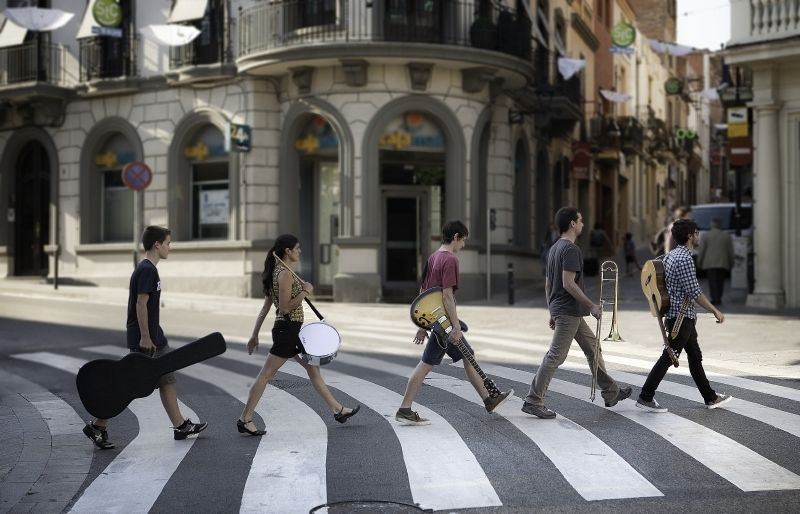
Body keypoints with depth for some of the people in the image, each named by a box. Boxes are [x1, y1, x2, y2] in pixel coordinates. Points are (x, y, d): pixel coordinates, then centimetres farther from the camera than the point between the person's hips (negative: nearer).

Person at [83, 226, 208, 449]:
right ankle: (97, 426, 3)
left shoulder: (148, 269, 14)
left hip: (155, 337, 10)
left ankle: (180, 426, 17)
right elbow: (141, 304, -21)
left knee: (167, 380, 12)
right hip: (144, 340, -10)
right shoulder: (146, 270, -16)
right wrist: (144, 337, -21)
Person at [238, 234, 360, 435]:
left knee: (313, 368, 15)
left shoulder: (278, 272, 14)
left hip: (292, 330, 11)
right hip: (287, 329, -11)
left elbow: (265, 307, 14)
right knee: (266, 375, -5)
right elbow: (285, 307, -22)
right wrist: (305, 292, -14)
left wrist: (255, 335, 15)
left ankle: (337, 410, 23)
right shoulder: (285, 273, -15)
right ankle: (245, 420, 0)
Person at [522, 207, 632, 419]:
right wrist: (592, 305, -17)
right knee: (555, 357, -7)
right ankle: (533, 401, -4)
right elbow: (568, 283, -23)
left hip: (560, 310, 10)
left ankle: (611, 393, 27)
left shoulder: (555, 248, 13)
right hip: (569, 312, -10)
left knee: (592, 349, 18)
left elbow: (548, 284, 16)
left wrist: (552, 312, 20)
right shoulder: (571, 249, -16)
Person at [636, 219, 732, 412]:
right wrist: (715, 311, -11)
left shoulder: (670, 255, 12)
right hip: (682, 317, -10)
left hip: (674, 315, 10)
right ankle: (645, 397, -2)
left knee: (695, 357, 15)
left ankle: (711, 397, 22)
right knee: (668, 357, -5)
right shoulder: (685, 258, -18)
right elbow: (694, 292, -20)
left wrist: (667, 314, 24)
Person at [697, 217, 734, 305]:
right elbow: (730, 251, 6)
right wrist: (731, 263, 13)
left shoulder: (706, 235, -2)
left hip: (709, 263, -3)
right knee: (720, 282, 10)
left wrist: (699, 262, 5)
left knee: (712, 282, -2)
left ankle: (715, 299, -8)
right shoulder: (727, 236, 6)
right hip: (723, 263, 3)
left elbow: (701, 251, -3)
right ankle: (718, 299, 11)